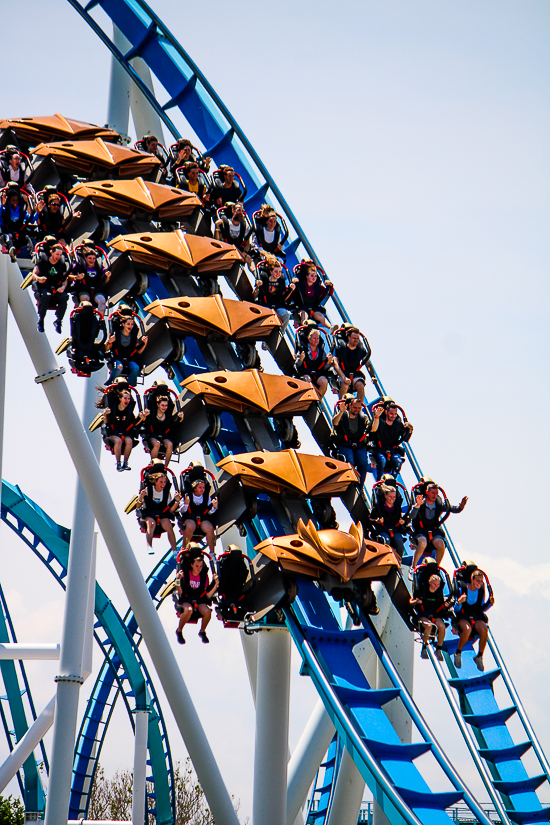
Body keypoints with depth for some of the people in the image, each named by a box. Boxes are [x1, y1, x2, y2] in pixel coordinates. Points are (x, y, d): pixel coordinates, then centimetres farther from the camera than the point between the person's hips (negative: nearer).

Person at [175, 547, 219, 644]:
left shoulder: (204, 575, 2)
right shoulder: (185, 573, -6)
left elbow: (208, 595, -1)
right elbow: (180, 593, -11)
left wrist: (215, 584, -13)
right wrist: (178, 580, -26)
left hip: (199, 600, 3)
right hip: (185, 599, -3)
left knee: (207, 612, -29)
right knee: (188, 610, -38)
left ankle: (202, 632, 2)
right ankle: (179, 631, -11)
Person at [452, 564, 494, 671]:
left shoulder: (481, 590, 5)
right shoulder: (462, 588, -6)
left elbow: (481, 609, 12)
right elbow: (456, 610, -5)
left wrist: (489, 603, -4)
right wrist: (459, 602, -27)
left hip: (476, 616, 3)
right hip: (462, 616, -3)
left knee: (484, 629, -29)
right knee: (467, 629, -37)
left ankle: (479, 656, -11)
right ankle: (458, 653, -14)